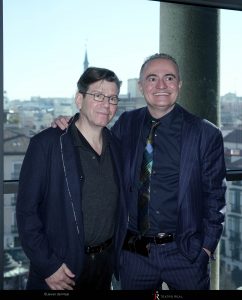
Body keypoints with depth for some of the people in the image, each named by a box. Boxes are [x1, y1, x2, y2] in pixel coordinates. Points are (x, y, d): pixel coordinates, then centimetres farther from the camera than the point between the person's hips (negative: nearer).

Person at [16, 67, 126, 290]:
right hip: (58, 271, -4)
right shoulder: (46, 144, -13)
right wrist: (47, 265, -15)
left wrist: (113, 254, 5)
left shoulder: (115, 146, 3)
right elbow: (27, 210, -13)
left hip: (105, 264, 5)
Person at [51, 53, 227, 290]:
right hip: (134, 253, 2)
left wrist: (206, 247, -4)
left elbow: (214, 196, -1)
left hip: (186, 252, -2)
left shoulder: (206, 134, -5)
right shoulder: (126, 124, 2)